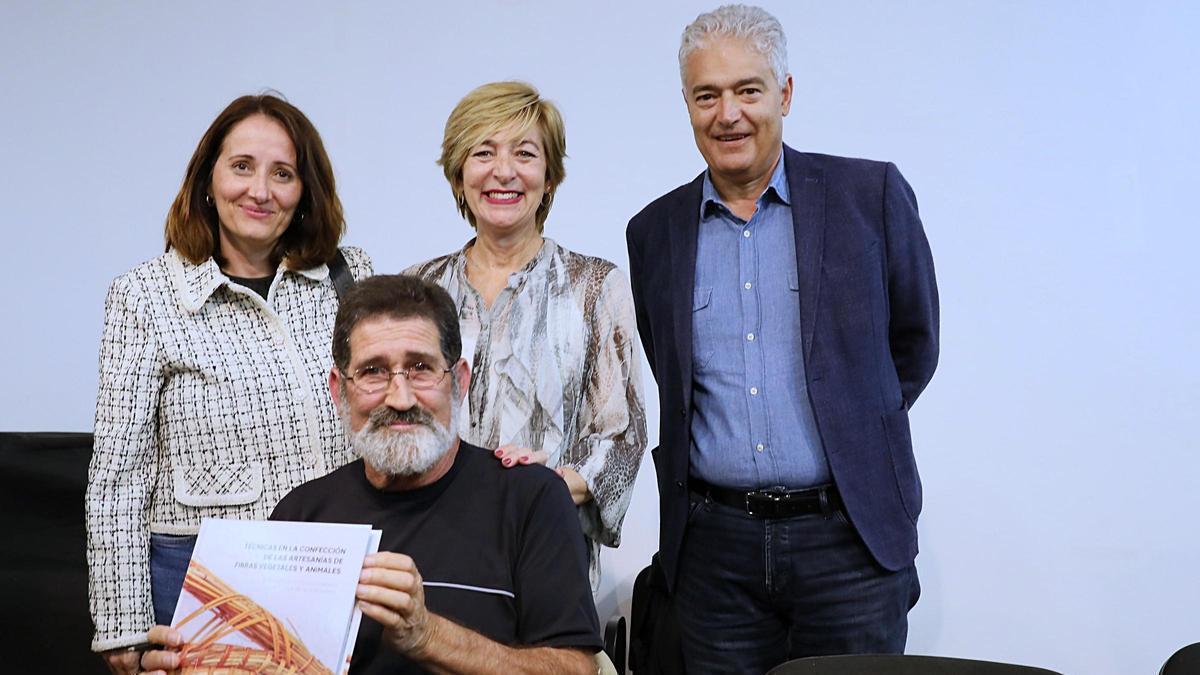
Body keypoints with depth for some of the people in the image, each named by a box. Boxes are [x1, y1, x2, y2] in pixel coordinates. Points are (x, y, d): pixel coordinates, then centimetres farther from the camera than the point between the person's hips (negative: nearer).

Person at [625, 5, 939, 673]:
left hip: (849, 539, -2)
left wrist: (854, 440, 9)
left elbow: (914, 345, 8)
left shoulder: (871, 194, -1)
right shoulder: (655, 231, 7)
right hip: (714, 548, 2)